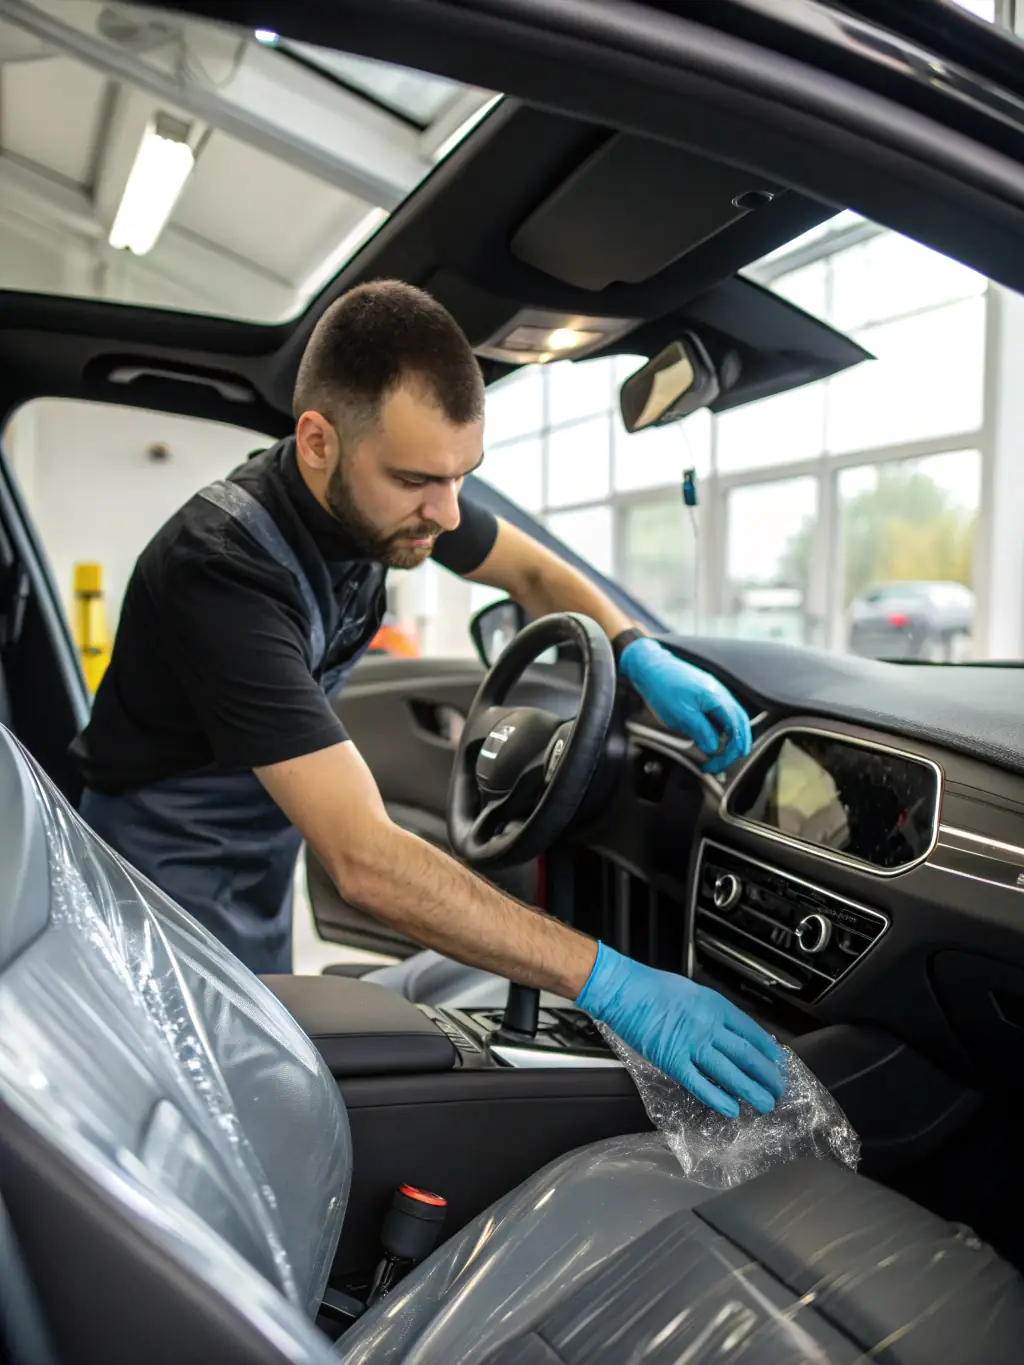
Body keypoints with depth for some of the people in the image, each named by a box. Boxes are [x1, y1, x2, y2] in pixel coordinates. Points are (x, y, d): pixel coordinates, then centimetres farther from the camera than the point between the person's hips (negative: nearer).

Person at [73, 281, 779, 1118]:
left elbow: (532, 572, 5)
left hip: (258, 874, 7)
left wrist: (646, 660, -14)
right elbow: (364, 859, -40)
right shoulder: (225, 566, -34)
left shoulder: (386, 495, -12)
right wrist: (610, 984, -40)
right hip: (174, 890, -7)